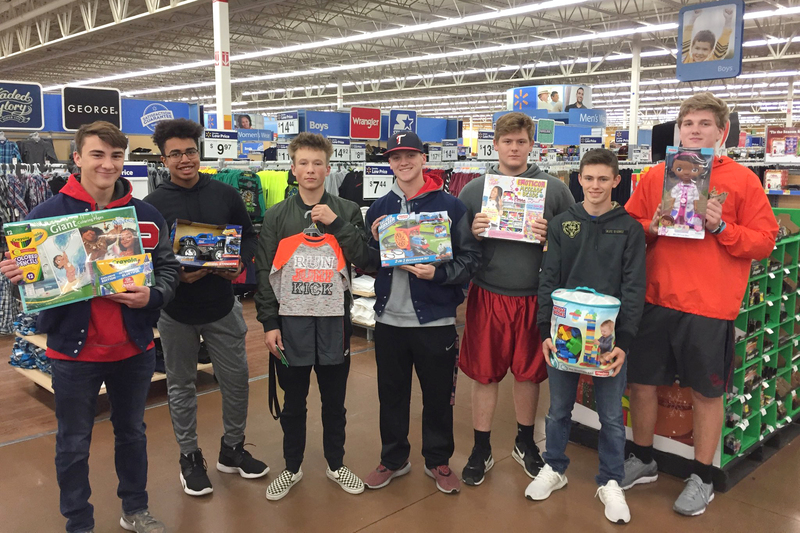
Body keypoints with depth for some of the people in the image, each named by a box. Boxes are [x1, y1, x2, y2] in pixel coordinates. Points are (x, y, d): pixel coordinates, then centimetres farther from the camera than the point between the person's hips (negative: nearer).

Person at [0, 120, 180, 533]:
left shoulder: (146, 216, -1)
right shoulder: (46, 214, -8)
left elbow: (168, 270, 4)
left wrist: (152, 296, -16)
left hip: (134, 349, 3)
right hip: (73, 349, -2)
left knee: (132, 432, 19)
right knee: (74, 444, 12)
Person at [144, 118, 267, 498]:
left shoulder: (225, 194, -1)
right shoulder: (153, 204, -7)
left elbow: (250, 236, 7)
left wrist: (241, 262, -12)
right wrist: (175, 274, -22)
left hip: (222, 306, 2)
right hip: (176, 311, -1)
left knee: (236, 379, 10)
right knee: (181, 386, 12)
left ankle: (232, 448, 32)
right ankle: (189, 457, 31)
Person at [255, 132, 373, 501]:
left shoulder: (347, 211, 4)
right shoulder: (277, 216, 4)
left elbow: (364, 260, -5)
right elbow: (265, 272, 2)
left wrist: (337, 223, -15)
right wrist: (269, 323, -4)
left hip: (334, 319, 0)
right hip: (291, 321, 0)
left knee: (334, 400, 13)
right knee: (293, 402, 12)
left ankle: (336, 465, 31)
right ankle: (292, 468, 30)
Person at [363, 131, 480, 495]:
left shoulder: (450, 206, -4)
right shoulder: (379, 208, 8)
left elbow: (470, 258, -5)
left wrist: (439, 273, -21)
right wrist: (375, 242, -8)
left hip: (435, 319, -3)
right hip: (389, 318, 3)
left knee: (438, 395, 10)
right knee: (391, 393, 15)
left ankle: (438, 461, 30)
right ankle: (394, 458, 34)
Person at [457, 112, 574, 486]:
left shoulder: (555, 189, 3)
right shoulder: (473, 190, 4)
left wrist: (552, 238, -14)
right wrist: (473, 233, -12)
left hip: (533, 297, 0)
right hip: (487, 296, 0)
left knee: (529, 372, 12)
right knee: (484, 374, 7)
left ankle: (525, 443, 34)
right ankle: (481, 450, 24)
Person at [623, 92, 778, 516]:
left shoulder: (742, 180, 0)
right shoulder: (655, 175, 7)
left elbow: (765, 241, -2)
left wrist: (721, 227, -16)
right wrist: (650, 227, -9)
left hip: (710, 306, -3)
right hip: (655, 300, 3)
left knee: (707, 392, 8)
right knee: (641, 381, 11)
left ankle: (701, 478, 27)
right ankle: (643, 461, 33)